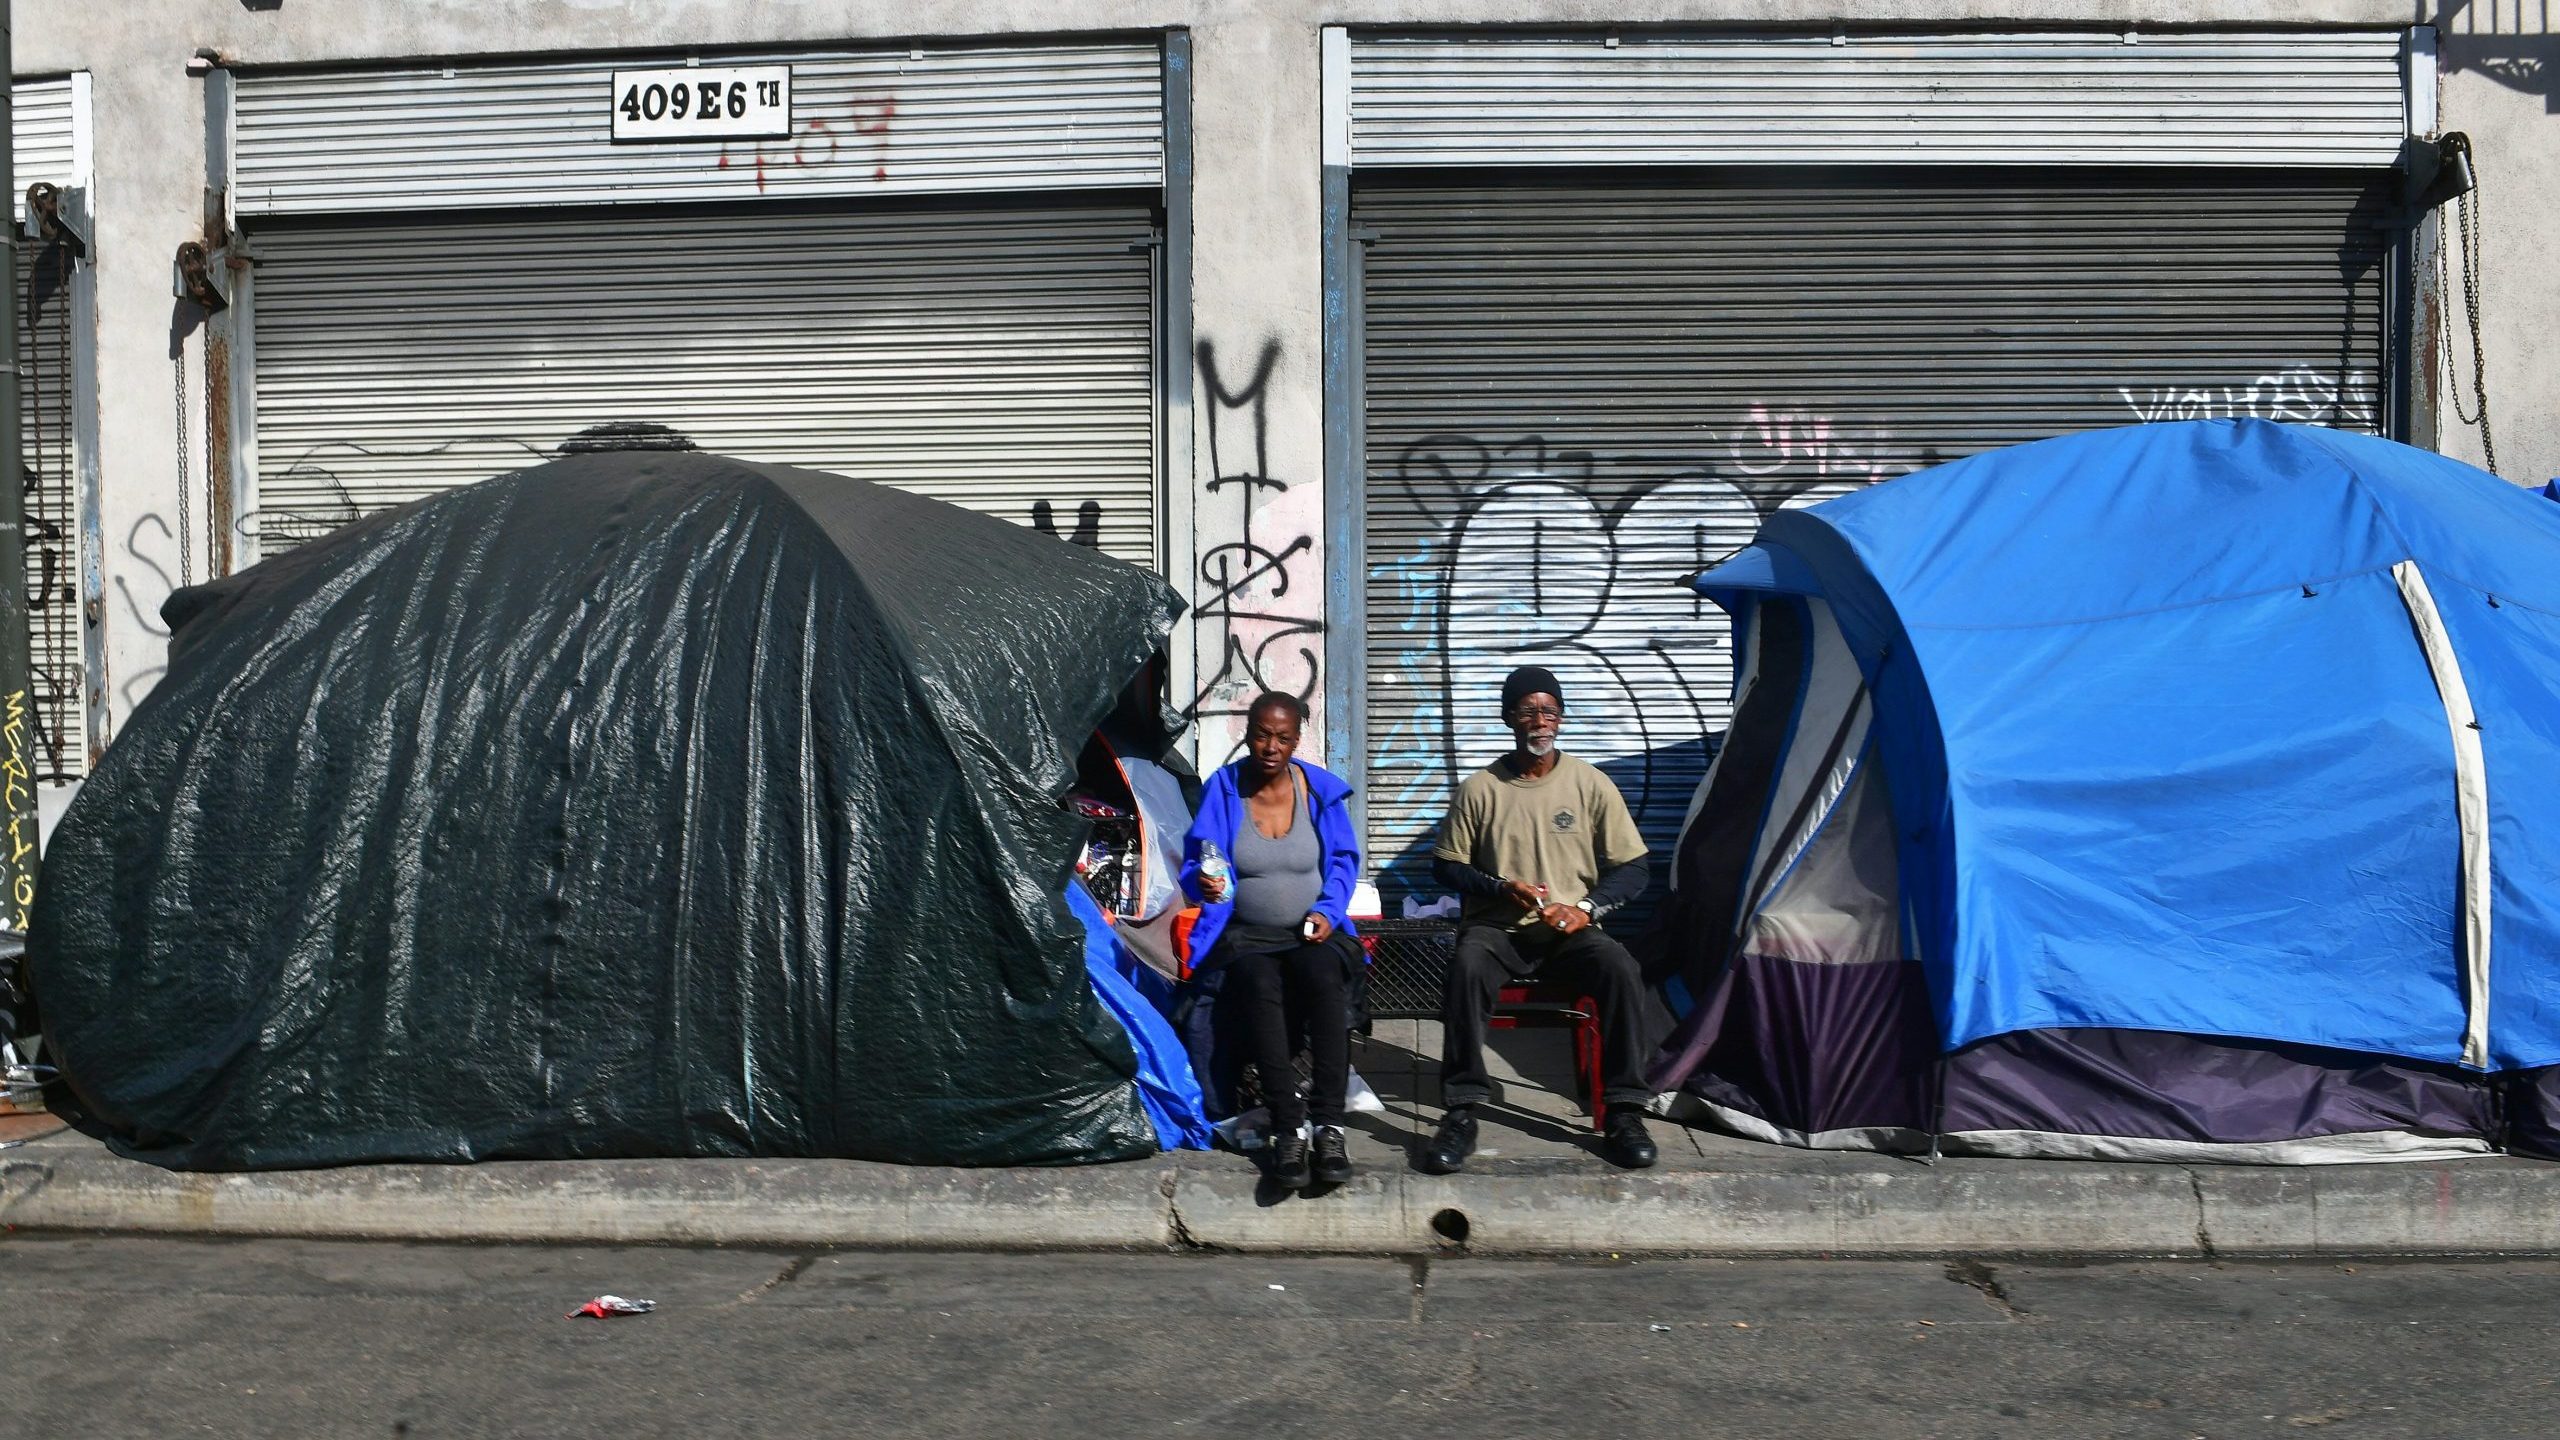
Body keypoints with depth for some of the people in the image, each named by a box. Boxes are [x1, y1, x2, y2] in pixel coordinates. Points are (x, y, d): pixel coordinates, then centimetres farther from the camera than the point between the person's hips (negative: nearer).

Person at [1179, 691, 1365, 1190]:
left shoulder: (1322, 789, 5)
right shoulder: (1222, 788, 2)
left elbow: (1343, 861, 9)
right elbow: (1194, 862, -1)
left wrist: (1328, 910, -8)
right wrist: (1203, 881, -25)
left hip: (1313, 932, 1)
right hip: (1244, 935, -1)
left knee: (1323, 976, -36)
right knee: (1260, 985, -36)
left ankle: (1329, 1126, -35)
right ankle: (1288, 1130, -36)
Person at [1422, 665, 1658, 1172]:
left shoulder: (1591, 785, 2)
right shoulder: (1480, 788, 1)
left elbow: (1632, 868, 4)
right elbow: (1447, 866, 7)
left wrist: (1585, 907, -13)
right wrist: (1503, 888, -11)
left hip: (1572, 929, 1)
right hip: (1496, 927, -1)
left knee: (1621, 970, -31)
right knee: (1466, 970, -34)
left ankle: (1622, 1111, -20)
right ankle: (1461, 1113, -27)